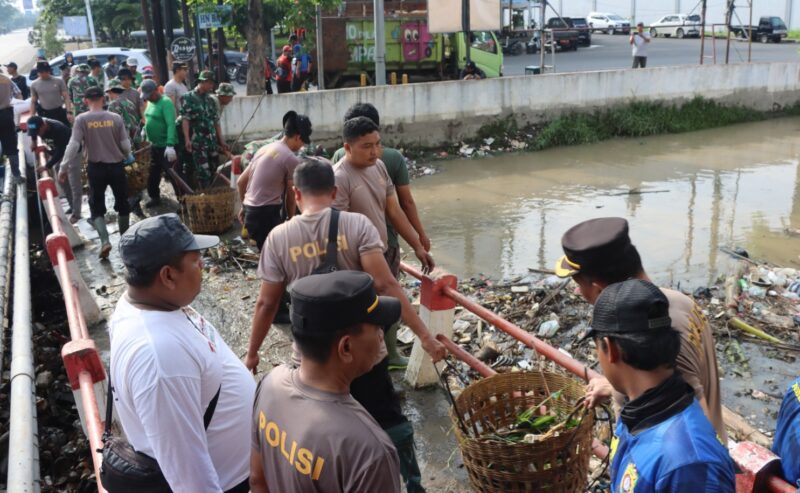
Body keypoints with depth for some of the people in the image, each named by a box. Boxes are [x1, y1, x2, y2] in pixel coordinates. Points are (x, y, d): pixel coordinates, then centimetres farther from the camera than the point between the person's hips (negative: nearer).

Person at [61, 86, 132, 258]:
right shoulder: (115, 118, -7)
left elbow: (74, 144, -15)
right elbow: (125, 144, -3)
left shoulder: (81, 119, -9)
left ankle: (104, 241, -9)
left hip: (96, 167, -1)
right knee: (122, 204, 17)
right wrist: (128, 157, 17)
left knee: (97, 207, 9)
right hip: (116, 166, 1)